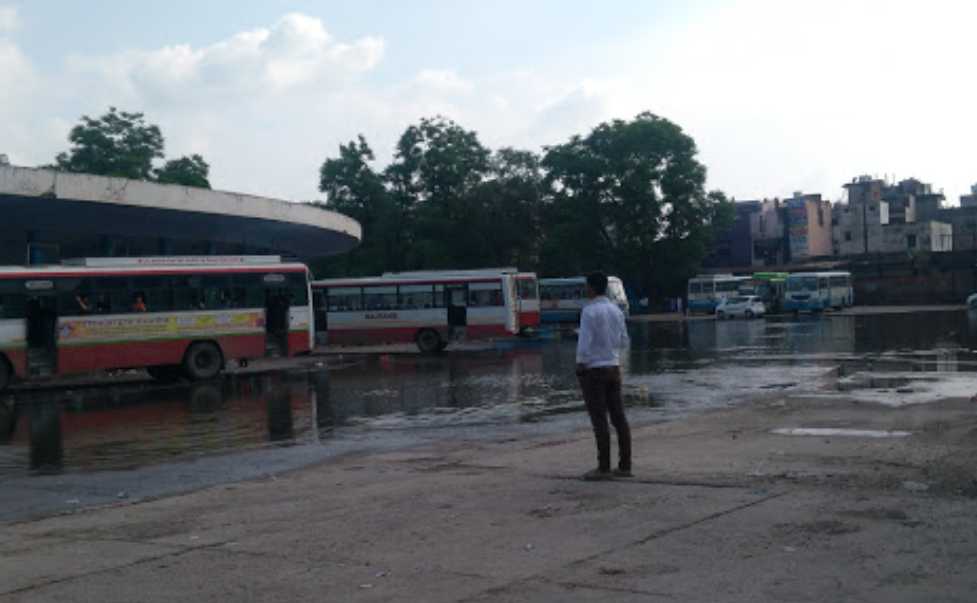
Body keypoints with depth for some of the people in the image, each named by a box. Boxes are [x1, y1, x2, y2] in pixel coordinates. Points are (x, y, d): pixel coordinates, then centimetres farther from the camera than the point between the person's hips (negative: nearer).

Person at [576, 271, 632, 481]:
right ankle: (624, 465, 9)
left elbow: (584, 344, -18)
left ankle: (604, 468, -2)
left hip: (593, 369, -7)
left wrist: (580, 366, -6)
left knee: (599, 420, -4)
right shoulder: (616, 310, 7)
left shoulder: (589, 311, -14)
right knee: (618, 417, 7)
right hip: (613, 368, 7)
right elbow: (624, 342, 13)